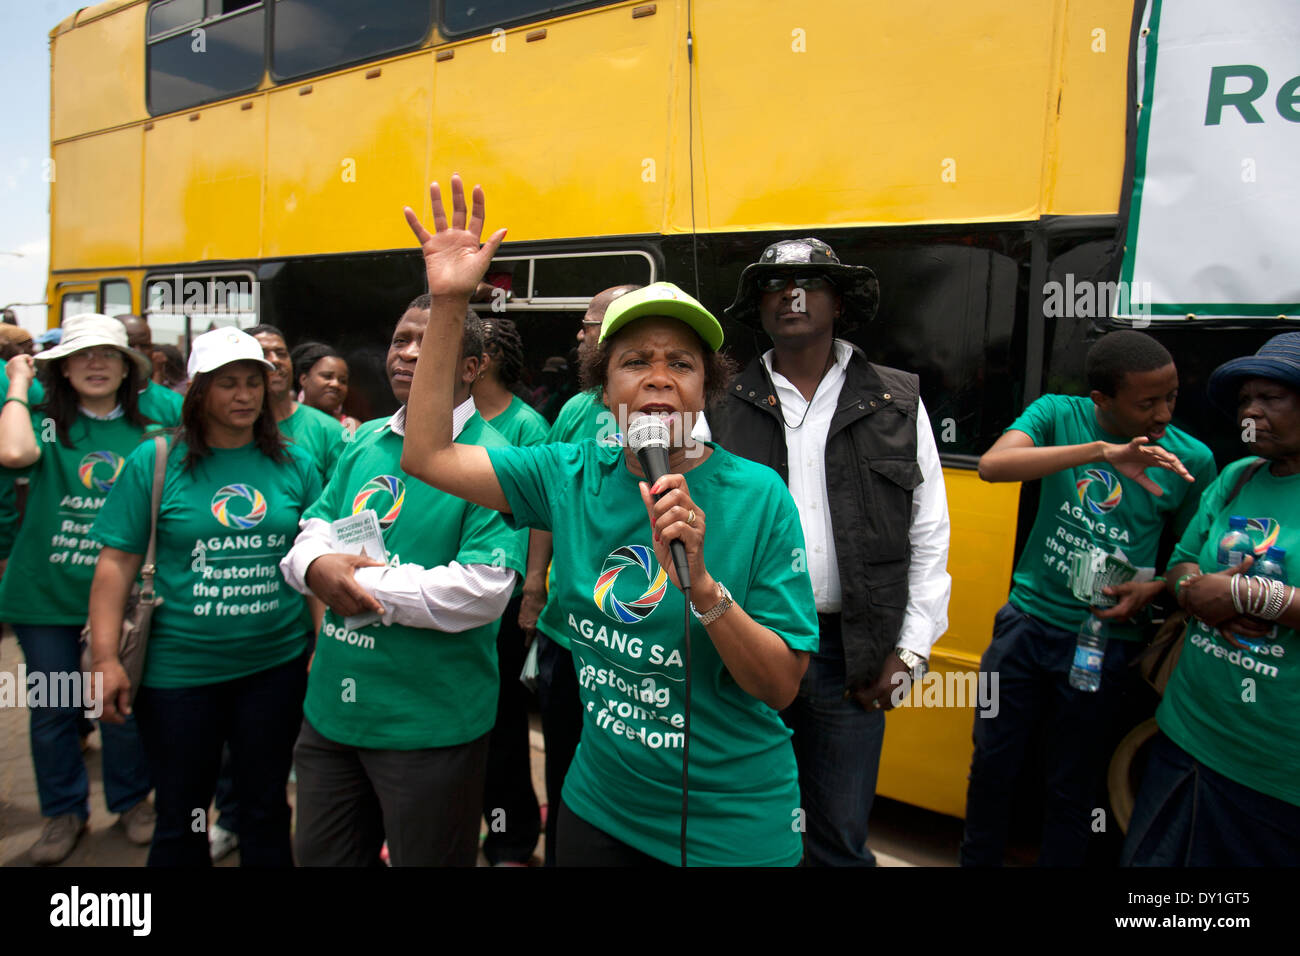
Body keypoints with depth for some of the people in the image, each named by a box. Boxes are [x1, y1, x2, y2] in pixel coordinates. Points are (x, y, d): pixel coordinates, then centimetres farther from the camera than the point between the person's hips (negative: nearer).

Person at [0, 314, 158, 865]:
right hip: (47, 592, 0)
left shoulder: (147, 428, 0)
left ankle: (131, 799, 33)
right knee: (52, 709, 13)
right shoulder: (45, 421, -4)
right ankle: (64, 810, 34)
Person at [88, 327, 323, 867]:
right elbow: (116, 565, -4)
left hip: (277, 664, 2)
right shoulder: (153, 463, -4)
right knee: (180, 816, 16)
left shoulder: (294, 465, 1)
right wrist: (105, 658, -10)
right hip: (178, 670, -1)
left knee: (266, 808, 17)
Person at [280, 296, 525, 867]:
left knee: (426, 857, 15)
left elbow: (482, 590, -25)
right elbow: (314, 526, 9)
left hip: (429, 728, -7)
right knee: (319, 856, 26)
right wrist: (318, 567, -15)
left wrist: (361, 586, -20)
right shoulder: (363, 443, 8)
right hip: (331, 707, 7)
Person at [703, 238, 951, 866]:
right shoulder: (724, 407, 2)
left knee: (840, 839, 12)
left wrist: (909, 650, 2)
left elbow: (929, 538, 5)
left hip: (852, 655, 0)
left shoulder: (898, 404, 4)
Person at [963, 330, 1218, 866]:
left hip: (1102, 642, 0)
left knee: (1072, 790, 13)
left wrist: (1153, 589, -13)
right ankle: (976, 861, 37)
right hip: (1028, 620, 1)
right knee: (992, 765, 14)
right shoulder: (1059, 415, -7)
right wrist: (1103, 451, -35)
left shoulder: (1192, 459, -5)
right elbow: (992, 465, -27)